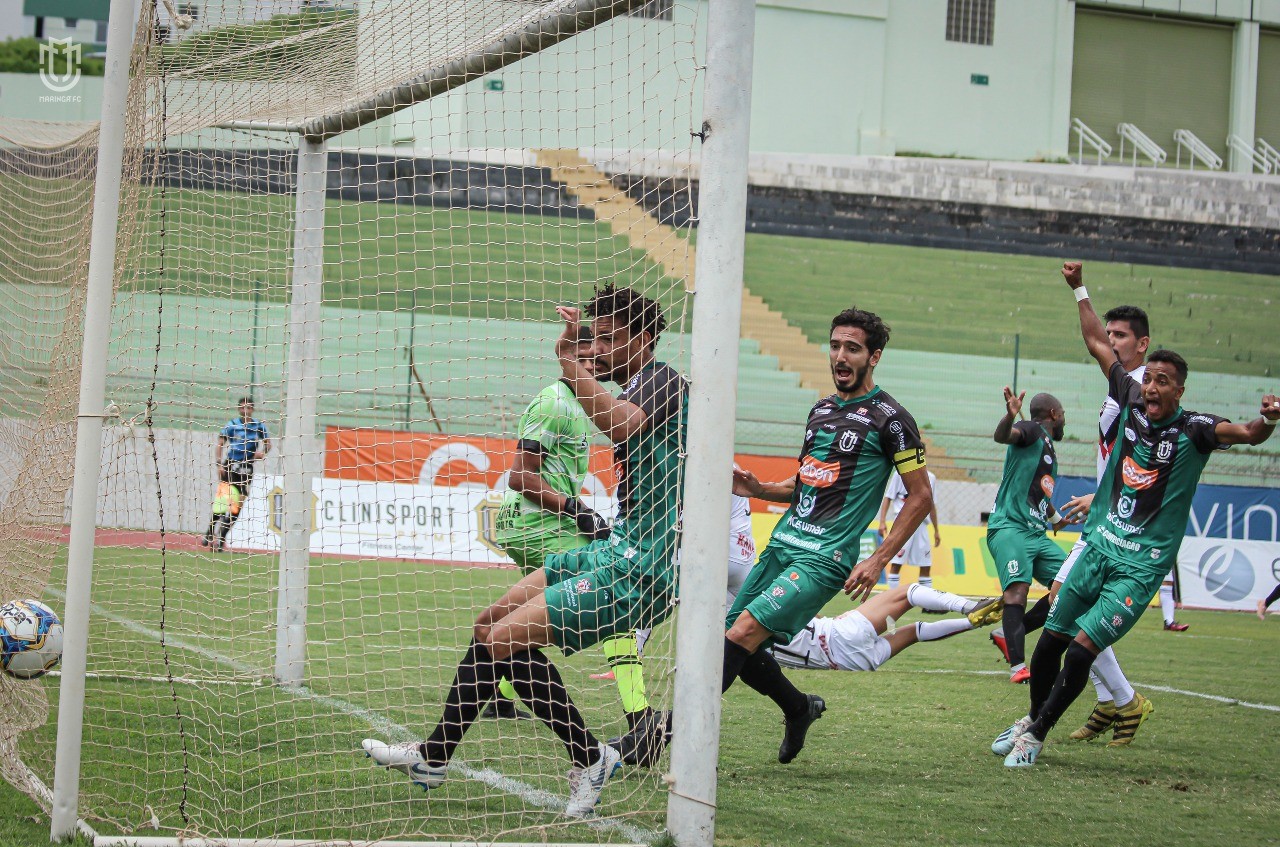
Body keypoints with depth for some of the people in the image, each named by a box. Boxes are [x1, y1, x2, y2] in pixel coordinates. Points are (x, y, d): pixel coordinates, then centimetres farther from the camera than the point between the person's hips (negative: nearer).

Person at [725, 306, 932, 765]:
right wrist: (757, 489, 8)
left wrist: (878, 561, -10)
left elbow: (920, 496, -4)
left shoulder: (889, 418, -5)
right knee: (736, 647, 4)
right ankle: (800, 710, 30)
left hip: (824, 559, -8)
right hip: (782, 546, 8)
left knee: (744, 632, -22)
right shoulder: (822, 409, 17)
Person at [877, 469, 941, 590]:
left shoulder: (931, 478, 12)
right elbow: (888, 498, 0)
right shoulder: (900, 475, 1)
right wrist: (882, 522, -10)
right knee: (896, 564, -9)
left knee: (926, 565, 3)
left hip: (921, 525, 4)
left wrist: (936, 530, 19)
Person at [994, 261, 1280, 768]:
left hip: (1140, 565, -5)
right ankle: (1032, 718, 35)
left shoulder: (1193, 431, -12)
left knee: (1081, 650, -12)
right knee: (1051, 640, 11)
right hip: (1099, 546, 5)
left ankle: (1037, 734, 6)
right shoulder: (1132, 403, 1)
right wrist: (1079, 290, 15)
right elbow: (1097, 344, 12)